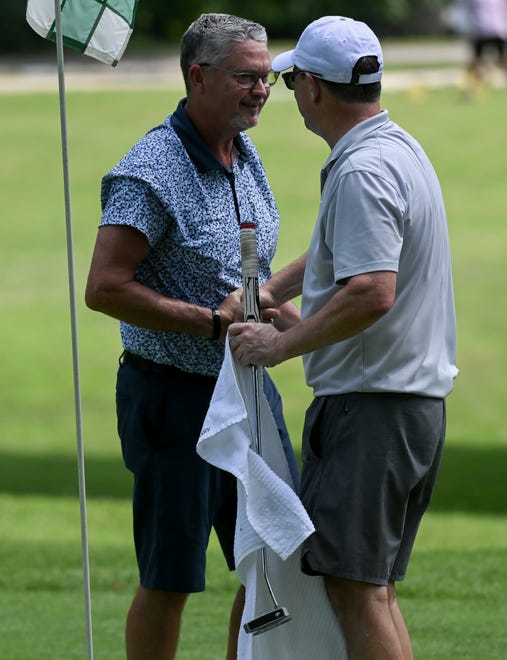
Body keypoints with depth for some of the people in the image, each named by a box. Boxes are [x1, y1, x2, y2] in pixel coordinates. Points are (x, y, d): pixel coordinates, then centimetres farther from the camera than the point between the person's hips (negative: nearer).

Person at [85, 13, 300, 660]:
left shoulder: (246, 158, 10)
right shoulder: (152, 171, -18)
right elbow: (104, 288, -24)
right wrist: (214, 321, -21)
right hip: (175, 394, -8)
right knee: (169, 579, -1)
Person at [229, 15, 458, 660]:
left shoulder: (362, 172, -18)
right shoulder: (398, 149, 16)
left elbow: (371, 292, -28)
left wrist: (281, 345, -19)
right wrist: (271, 290, 25)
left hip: (371, 410, -10)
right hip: (417, 401, 10)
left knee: (354, 586, -10)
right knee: (372, 588, 13)